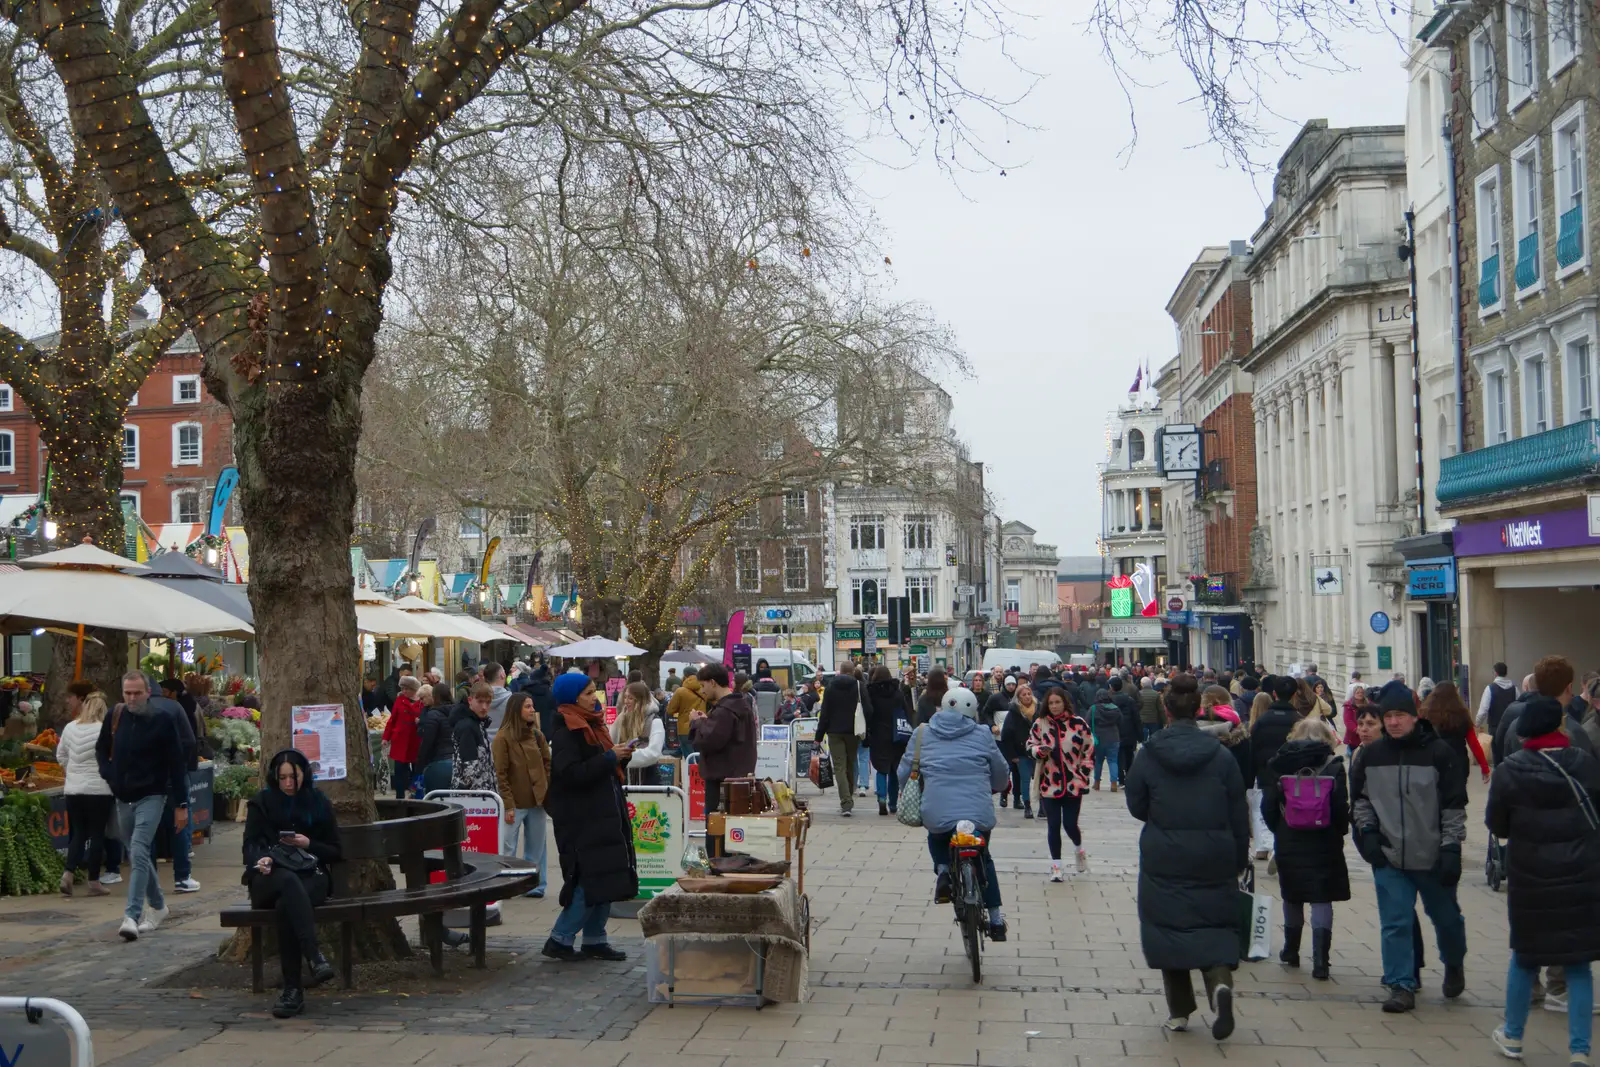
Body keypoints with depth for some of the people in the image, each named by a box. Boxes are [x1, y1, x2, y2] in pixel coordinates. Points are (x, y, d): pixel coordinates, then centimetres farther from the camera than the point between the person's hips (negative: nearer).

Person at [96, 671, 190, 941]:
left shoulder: (163, 720, -10)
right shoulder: (115, 717, 3)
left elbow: (177, 764, -8)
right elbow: (101, 750, 20)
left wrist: (181, 805, -10)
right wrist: (109, 774, 1)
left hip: (151, 797, -6)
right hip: (123, 798, 6)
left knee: (139, 853, -19)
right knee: (137, 856, 15)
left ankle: (132, 916, -22)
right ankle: (157, 906, 31)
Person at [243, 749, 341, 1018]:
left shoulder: (319, 803, 16)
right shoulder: (261, 803, 15)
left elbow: (334, 852, 14)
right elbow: (250, 845, 5)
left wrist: (309, 844, -6)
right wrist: (260, 858, -18)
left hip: (310, 876, 0)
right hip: (270, 878, 0)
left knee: (286, 905, -37)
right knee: (289, 881, -39)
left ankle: (293, 990, -42)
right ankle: (314, 956, -57)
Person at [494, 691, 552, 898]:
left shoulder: (537, 735, 8)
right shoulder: (503, 737, -8)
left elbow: (547, 765, 12)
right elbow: (501, 774, -10)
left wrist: (549, 794, 3)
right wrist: (508, 805, -14)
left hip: (537, 801, 5)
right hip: (515, 803, -5)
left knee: (536, 848, 9)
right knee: (508, 849, 3)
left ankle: (535, 885, 17)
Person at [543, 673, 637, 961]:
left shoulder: (592, 726, 14)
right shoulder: (565, 732, -14)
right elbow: (571, 773, -25)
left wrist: (618, 757, 3)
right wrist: (609, 758, -20)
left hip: (605, 815, 9)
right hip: (582, 819, -9)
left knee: (606, 880, 10)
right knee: (591, 881, -10)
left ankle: (594, 940, 18)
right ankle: (559, 940, 0)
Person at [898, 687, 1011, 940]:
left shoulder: (923, 734, 10)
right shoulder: (982, 735, 9)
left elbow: (904, 772, 11)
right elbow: (1001, 775, 17)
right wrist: (991, 788, 39)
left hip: (936, 813, 0)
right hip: (978, 813, 0)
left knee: (937, 839, 35)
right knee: (983, 859, 26)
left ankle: (943, 870, 6)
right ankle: (996, 921, 25)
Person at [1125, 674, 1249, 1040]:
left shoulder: (1148, 756, -6)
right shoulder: (1221, 756, -3)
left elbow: (1136, 807, 3)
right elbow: (1238, 816, 1)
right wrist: (1239, 861, 11)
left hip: (1163, 861, -1)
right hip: (1213, 860, 1)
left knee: (1169, 927, 10)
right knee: (1214, 926, 10)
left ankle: (1179, 1011, 13)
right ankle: (1220, 981, -18)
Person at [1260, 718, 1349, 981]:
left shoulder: (1279, 764, 0)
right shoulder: (1333, 766, -5)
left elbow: (1268, 806, -2)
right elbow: (1341, 807, -9)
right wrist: (1339, 832, 7)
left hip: (1288, 843, 2)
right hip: (1323, 843, -2)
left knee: (1292, 897, 17)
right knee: (1322, 899, 1)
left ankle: (1291, 951, 30)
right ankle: (1320, 961, -5)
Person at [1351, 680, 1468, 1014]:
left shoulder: (1438, 753, -10)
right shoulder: (1371, 755, 0)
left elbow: (1454, 805, -7)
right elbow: (1359, 797, 14)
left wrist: (1451, 848, -11)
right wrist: (1367, 830, 0)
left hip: (1433, 857, -2)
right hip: (1389, 856, 2)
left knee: (1446, 916, 17)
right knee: (1395, 923, -1)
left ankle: (1454, 965, 43)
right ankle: (1401, 986, 6)